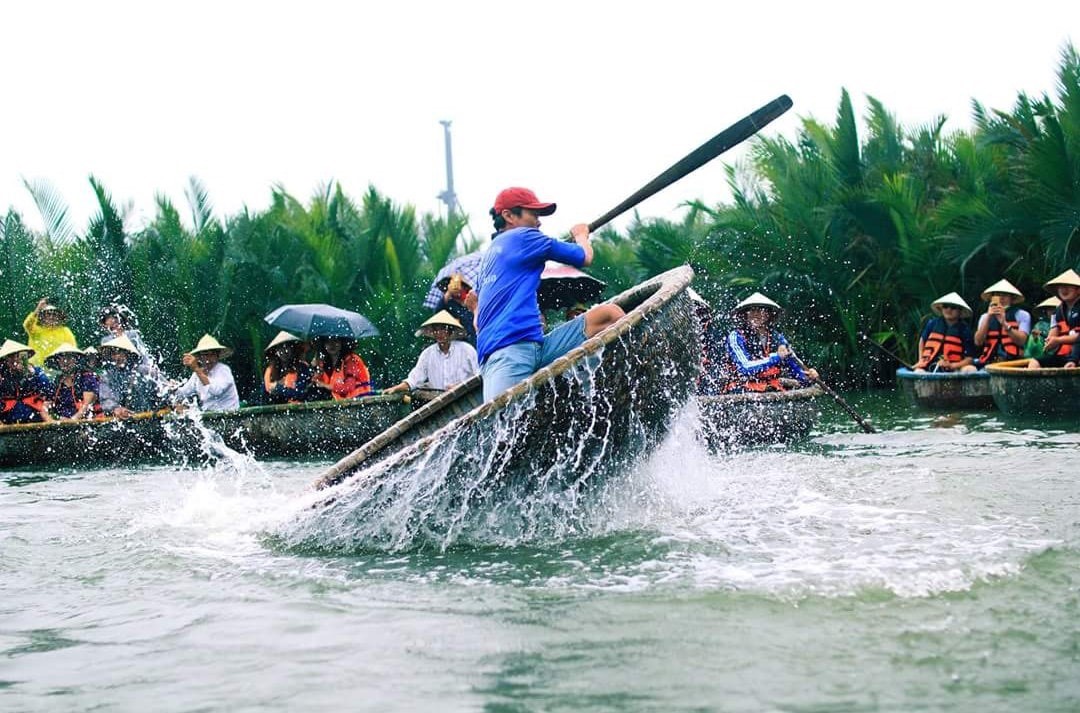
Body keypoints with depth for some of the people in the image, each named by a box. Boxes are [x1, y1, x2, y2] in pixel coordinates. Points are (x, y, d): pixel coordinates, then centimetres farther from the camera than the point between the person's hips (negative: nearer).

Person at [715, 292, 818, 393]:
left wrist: (809, 376, -9)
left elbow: (795, 367, 13)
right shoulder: (735, 337, -2)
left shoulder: (777, 338, 12)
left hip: (771, 391, 4)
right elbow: (745, 368, -15)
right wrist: (776, 357, -17)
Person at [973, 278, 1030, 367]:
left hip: (1013, 362, -2)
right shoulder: (985, 317, 17)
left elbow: (1021, 341, -4)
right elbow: (978, 342, 4)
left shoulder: (1022, 315, 8)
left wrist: (1004, 323, -15)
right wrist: (988, 318, -4)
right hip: (989, 362, 2)